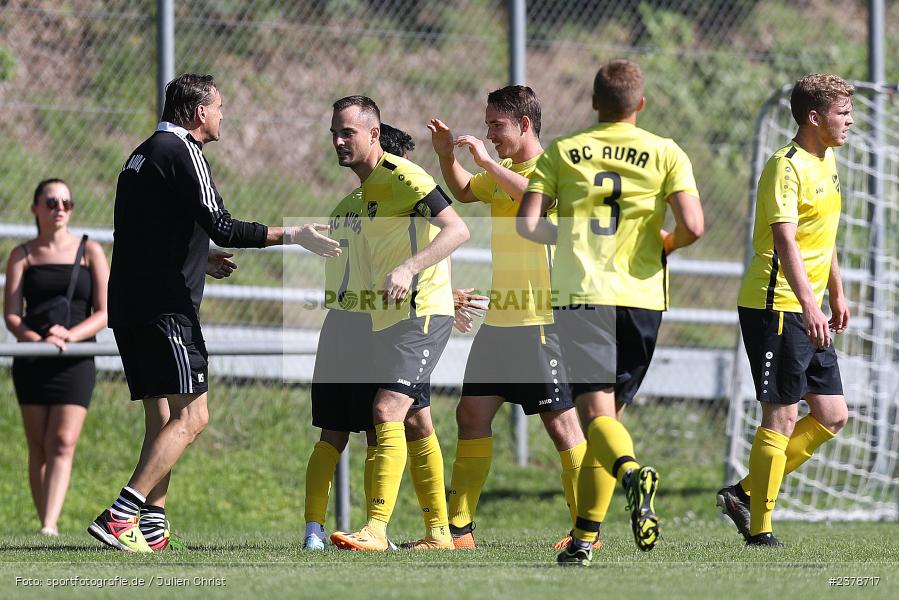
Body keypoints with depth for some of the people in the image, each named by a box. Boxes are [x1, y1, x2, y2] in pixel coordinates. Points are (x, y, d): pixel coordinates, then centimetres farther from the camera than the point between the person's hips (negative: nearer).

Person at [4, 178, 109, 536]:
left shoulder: (89, 252, 5)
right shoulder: (23, 255, 7)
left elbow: (104, 313, 1)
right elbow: (11, 315, 0)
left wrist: (70, 336, -17)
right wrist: (39, 340, -20)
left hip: (75, 361, -1)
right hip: (31, 361, 1)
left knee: (63, 443, -14)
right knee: (38, 448, 2)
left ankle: (49, 526, -24)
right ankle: (47, 527, 7)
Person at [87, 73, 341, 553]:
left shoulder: (143, 155, 21)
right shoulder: (181, 152, -8)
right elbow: (221, 227, -16)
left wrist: (201, 260, 38)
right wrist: (293, 235, -11)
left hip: (129, 305, 10)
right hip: (165, 306, -10)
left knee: (162, 419, 10)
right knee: (192, 415, -11)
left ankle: (151, 525, 2)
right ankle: (120, 517, -20)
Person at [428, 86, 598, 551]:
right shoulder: (500, 173, 16)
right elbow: (463, 191, 35)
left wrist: (489, 162, -26)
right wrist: (446, 155, 17)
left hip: (542, 320, -8)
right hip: (499, 318, 8)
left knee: (561, 421, -6)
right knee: (472, 414, 5)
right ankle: (459, 529, 8)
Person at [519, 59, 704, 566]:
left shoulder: (562, 153, 7)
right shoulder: (666, 154, 5)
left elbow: (528, 224, -1)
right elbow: (693, 227, -7)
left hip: (582, 295, -1)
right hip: (642, 297, 2)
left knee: (596, 412, -10)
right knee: (611, 412, 13)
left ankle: (633, 472, -44)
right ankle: (584, 538, 12)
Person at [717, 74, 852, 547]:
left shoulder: (827, 162, 15)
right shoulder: (787, 167, -15)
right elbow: (785, 241, -26)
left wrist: (836, 293, 29)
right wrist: (808, 303, -35)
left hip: (809, 313, 9)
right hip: (775, 307, -9)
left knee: (832, 415, 7)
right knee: (782, 416, -7)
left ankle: (745, 493, 15)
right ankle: (760, 530, -1)